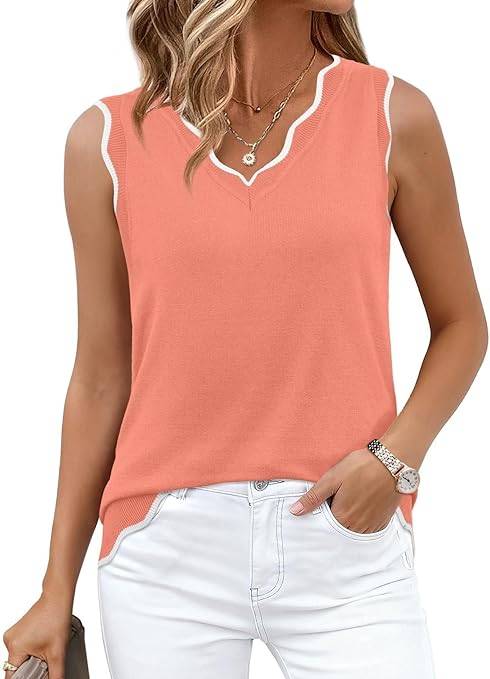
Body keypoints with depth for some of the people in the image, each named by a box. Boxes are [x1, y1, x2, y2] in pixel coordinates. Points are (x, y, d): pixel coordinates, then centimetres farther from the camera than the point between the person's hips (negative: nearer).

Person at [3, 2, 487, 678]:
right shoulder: (109, 141, 0)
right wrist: (58, 591, 8)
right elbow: (101, 378, 5)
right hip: (167, 554, 0)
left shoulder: (394, 117, -1)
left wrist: (396, 456, -10)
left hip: (347, 550, 0)